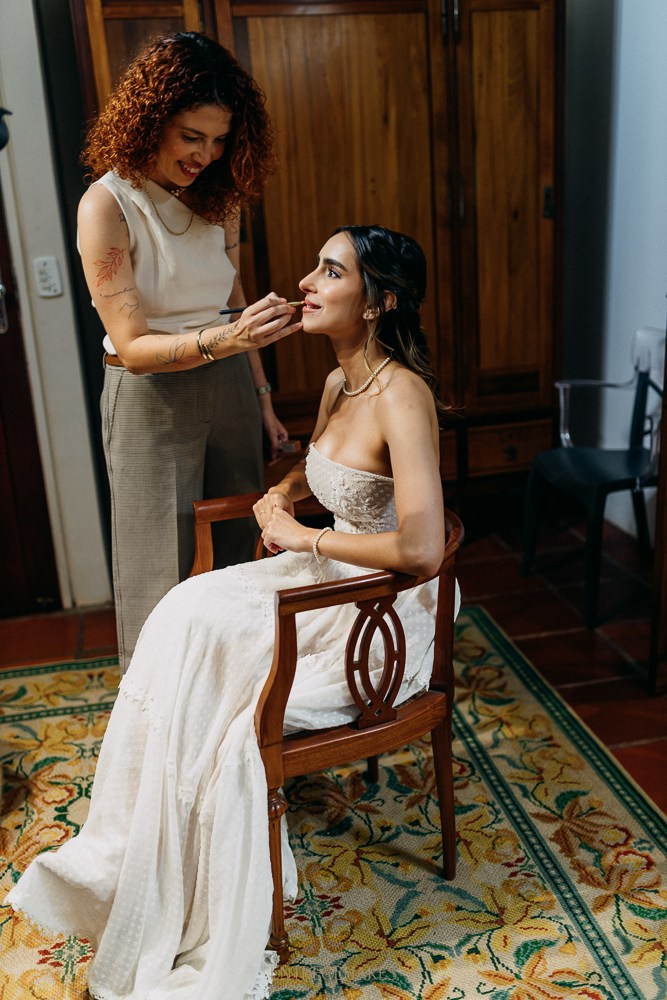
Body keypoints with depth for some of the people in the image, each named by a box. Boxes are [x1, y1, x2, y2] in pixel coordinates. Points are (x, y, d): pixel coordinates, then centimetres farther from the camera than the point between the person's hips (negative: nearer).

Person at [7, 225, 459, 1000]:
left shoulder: (401, 395, -23)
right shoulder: (339, 384, 4)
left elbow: (420, 548, -32)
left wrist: (304, 536, -20)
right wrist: (277, 498, 1)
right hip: (330, 582, 8)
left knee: (224, 720, -14)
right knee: (188, 617, -10)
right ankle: (133, 862, 4)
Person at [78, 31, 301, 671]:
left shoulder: (218, 194, 3)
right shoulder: (107, 206, -15)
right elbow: (132, 346, -20)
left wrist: (261, 395, 13)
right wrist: (224, 339, -35)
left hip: (229, 383, 6)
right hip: (151, 397, -5)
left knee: (235, 548, 13)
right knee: (166, 571, 4)